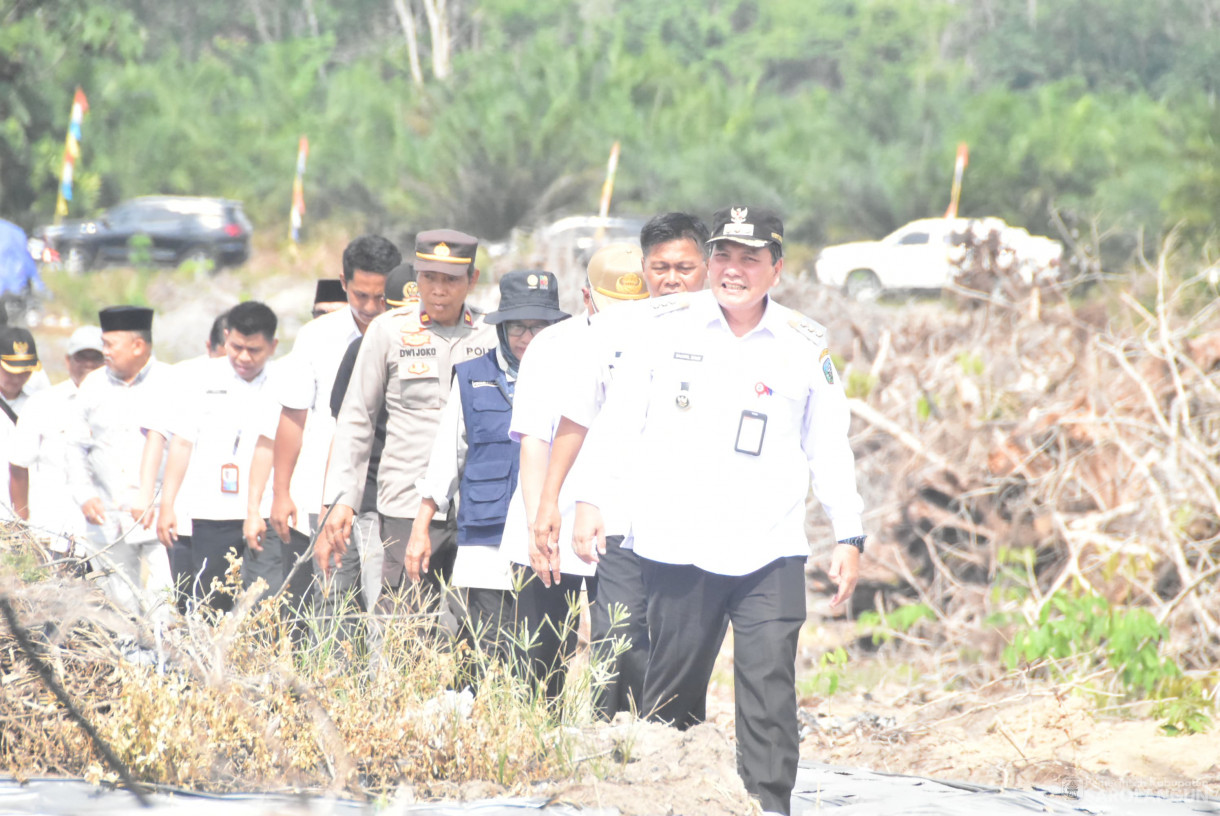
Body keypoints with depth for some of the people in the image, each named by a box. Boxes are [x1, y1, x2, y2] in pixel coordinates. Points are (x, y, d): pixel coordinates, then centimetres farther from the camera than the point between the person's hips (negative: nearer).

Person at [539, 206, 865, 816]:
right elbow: (617, 422, 10)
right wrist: (589, 500, 5)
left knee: (769, 691, -10)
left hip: (770, 554, 0)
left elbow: (830, 448, 12)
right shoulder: (663, 331, 5)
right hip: (677, 548, 0)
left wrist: (848, 537, 8)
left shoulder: (807, 347, 7)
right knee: (671, 690, 5)